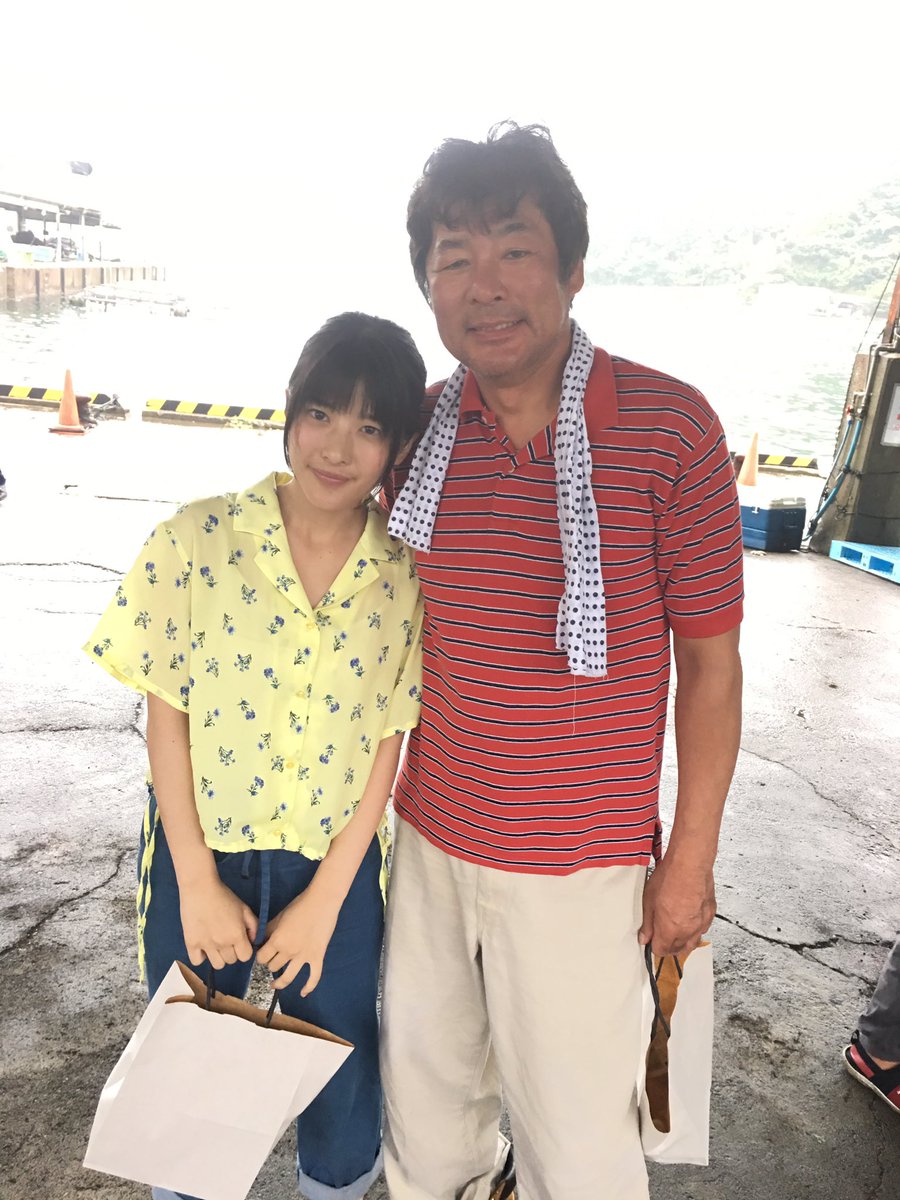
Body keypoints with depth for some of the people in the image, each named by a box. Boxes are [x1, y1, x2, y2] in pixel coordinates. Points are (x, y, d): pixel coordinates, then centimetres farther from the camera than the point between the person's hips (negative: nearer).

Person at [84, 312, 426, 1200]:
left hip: (335, 863, 1)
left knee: (342, 1088, 19)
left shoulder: (407, 573, -10)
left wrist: (325, 898, -6)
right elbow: (167, 718, -8)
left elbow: (387, 743, -6)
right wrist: (197, 885, -7)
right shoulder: (199, 540, -13)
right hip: (201, 855, 0)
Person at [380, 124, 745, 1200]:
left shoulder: (670, 428, -15)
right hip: (429, 835, 5)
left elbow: (709, 659, -9)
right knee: (424, 1090, 25)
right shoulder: (418, 431, -3)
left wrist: (690, 860, -5)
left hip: (578, 865, -4)